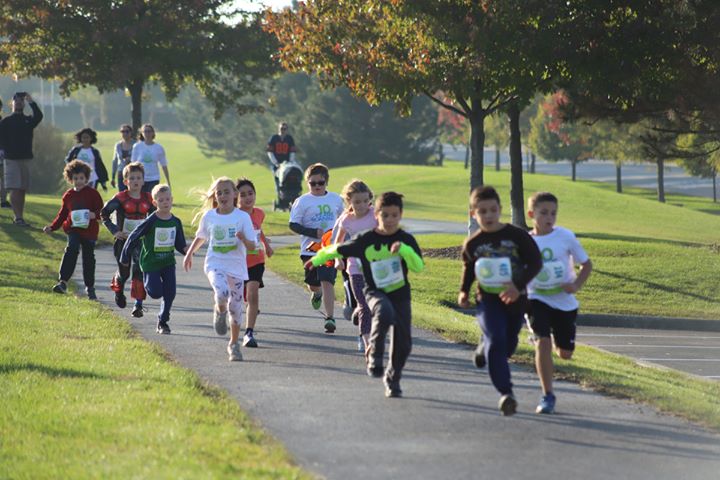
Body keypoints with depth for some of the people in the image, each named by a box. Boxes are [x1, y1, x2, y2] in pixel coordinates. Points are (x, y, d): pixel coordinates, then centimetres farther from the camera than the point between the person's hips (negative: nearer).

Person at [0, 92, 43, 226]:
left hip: (26, 158, 4)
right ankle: (18, 217, -16)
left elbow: (39, 116, -11)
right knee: (15, 189, -11)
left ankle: (19, 217, 10)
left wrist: (31, 102, -17)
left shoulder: (28, 120, 11)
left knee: (22, 190, 6)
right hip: (11, 159, -4)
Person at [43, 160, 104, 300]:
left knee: (88, 258, 7)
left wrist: (95, 215, -24)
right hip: (73, 229, 1)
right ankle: (63, 281, -28)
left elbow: (101, 211, -2)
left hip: (89, 231, -1)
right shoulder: (68, 196, 10)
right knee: (72, 249, -23)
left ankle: (90, 287, 21)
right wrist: (52, 227, 7)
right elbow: (62, 214, 17)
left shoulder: (93, 194, 0)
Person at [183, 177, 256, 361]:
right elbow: (201, 237, 21)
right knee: (222, 292, -30)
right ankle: (220, 312, 5)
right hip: (215, 265, 0)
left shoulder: (243, 217, -6)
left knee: (236, 308, 4)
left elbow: (252, 246, -8)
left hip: (237, 267, 0)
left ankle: (234, 345, 23)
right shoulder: (208, 216, 1)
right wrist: (189, 254, 28)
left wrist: (243, 239, -29)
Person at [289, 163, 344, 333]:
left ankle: (330, 317, -14)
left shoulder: (336, 199, 6)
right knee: (313, 284, 8)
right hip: (310, 248, 0)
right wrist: (314, 233, -16)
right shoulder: (302, 201, -3)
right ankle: (317, 293, 46)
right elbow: (293, 225, -6)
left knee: (327, 281, -14)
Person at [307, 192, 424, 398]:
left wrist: (403, 249, -30)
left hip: (400, 293, 2)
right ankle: (374, 354, -19)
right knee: (385, 313, -37)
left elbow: (419, 267, -15)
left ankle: (393, 378, 26)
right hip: (376, 291, -2)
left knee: (403, 341, 2)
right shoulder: (366, 240, -7)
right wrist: (317, 260, 16)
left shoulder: (406, 240, -4)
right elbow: (338, 249, 7)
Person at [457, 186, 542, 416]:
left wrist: (518, 285, -25)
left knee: (508, 345, 16)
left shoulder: (517, 235, -8)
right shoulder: (472, 244, -1)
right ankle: (506, 393, -22)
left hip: (515, 300, 1)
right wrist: (464, 291, 7)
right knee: (496, 341, -21)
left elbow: (535, 262, -11)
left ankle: (485, 349, 52)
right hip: (488, 300, -1)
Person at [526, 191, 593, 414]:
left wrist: (576, 285, -13)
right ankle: (547, 396, -12)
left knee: (565, 353, 8)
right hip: (537, 300, -1)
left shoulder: (566, 236, -6)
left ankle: (559, 343, 48)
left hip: (564, 302, 1)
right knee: (543, 342, -21)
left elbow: (586, 264, 3)